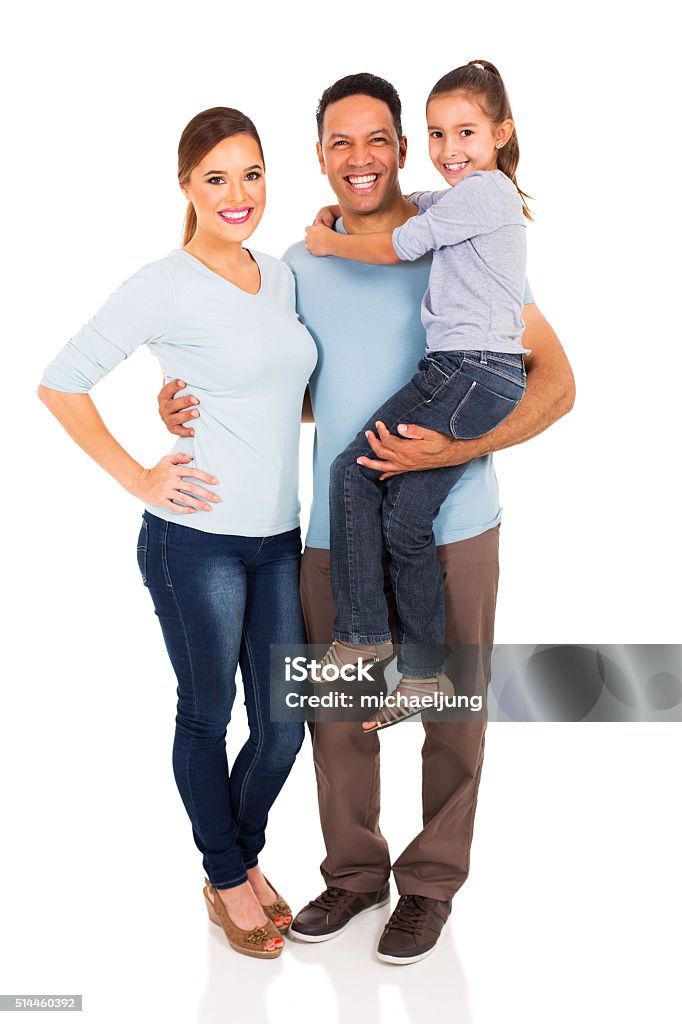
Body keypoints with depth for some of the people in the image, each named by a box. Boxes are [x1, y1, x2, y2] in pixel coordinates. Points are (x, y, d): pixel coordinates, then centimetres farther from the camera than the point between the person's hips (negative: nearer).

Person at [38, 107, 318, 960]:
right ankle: (226, 880, 33)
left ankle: (245, 855, 39)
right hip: (198, 541, -6)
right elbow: (60, 383, -7)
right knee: (207, 716, 11)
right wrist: (137, 477, -9)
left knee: (284, 722, 13)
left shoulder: (280, 276, 10)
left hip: (279, 537, 6)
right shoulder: (164, 287, -10)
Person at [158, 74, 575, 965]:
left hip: (450, 531, -3)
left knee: (452, 717, 10)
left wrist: (453, 448, -23)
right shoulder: (300, 266, 7)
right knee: (337, 714, 13)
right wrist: (197, 408, 2)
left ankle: (431, 882, 31)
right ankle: (355, 872, 34)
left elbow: (555, 383, -9)